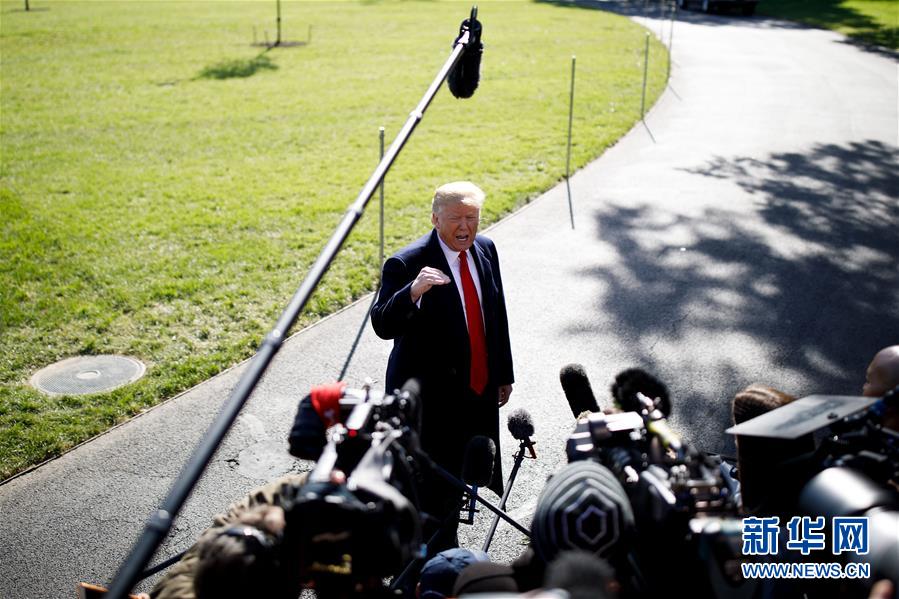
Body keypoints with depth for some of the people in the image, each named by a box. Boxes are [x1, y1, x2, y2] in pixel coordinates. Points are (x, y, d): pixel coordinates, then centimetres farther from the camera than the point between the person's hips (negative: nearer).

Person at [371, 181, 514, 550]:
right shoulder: (406, 264, -18)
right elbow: (383, 326, -26)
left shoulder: (485, 250, 3)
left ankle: (449, 552, 40)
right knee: (435, 490, 1)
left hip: (480, 393, 7)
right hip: (431, 398, -7)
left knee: (461, 478, 20)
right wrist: (412, 291, -45)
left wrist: (504, 374, 17)